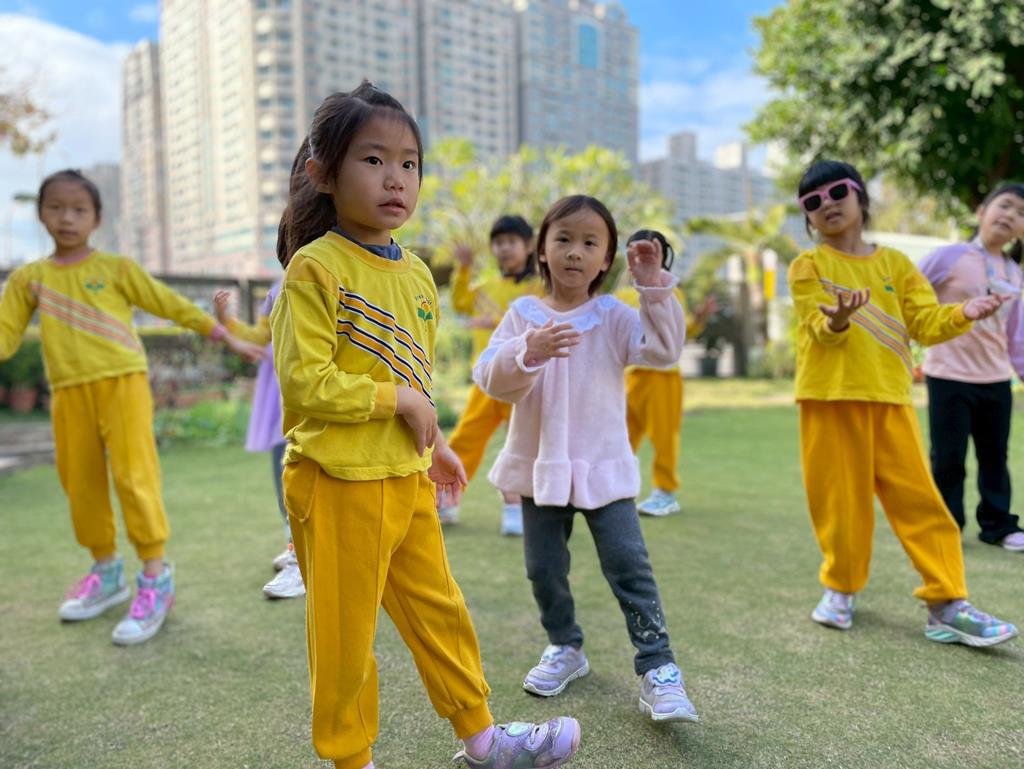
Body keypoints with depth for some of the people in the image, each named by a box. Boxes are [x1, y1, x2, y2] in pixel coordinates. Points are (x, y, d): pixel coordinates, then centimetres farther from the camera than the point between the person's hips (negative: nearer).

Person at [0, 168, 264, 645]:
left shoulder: (117, 268, 4)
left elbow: (173, 306, 6)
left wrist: (230, 340, 7)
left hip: (123, 382, -4)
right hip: (69, 392, 4)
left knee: (134, 476, -10)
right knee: (80, 484, 10)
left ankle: (155, 578, -2)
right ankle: (106, 572, 27)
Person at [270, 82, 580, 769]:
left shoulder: (416, 273, 9)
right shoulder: (315, 267, -13)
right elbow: (303, 382, -20)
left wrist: (433, 445, 16)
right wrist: (398, 400, -18)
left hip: (408, 480, 7)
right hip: (338, 482, -7)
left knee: (440, 612, 18)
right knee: (345, 631, 9)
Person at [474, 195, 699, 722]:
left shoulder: (614, 317, -3)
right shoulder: (523, 315, -1)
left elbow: (664, 349, -17)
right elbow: (490, 379, -10)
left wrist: (654, 286, -24)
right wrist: (528, 353, -28)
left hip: (604, 467, -2)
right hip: (540, 466, 2)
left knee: (629, 565, -5)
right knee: (544, 569, 13)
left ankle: (657, 668, 7)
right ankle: (564, 647, 36)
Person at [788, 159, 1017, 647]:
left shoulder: (894, 262, 11)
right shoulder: (808, 265, 2)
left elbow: (925, 324, 5)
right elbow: (818, 330, -11)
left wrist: (962, 313, -14)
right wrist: (836, 322, -33)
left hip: (890, 398, 3)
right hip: (831, 399, -2)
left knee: (919, 498, 1)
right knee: (841, 499, 3)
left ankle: (946, 603, 8)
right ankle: (840, 588, 22)